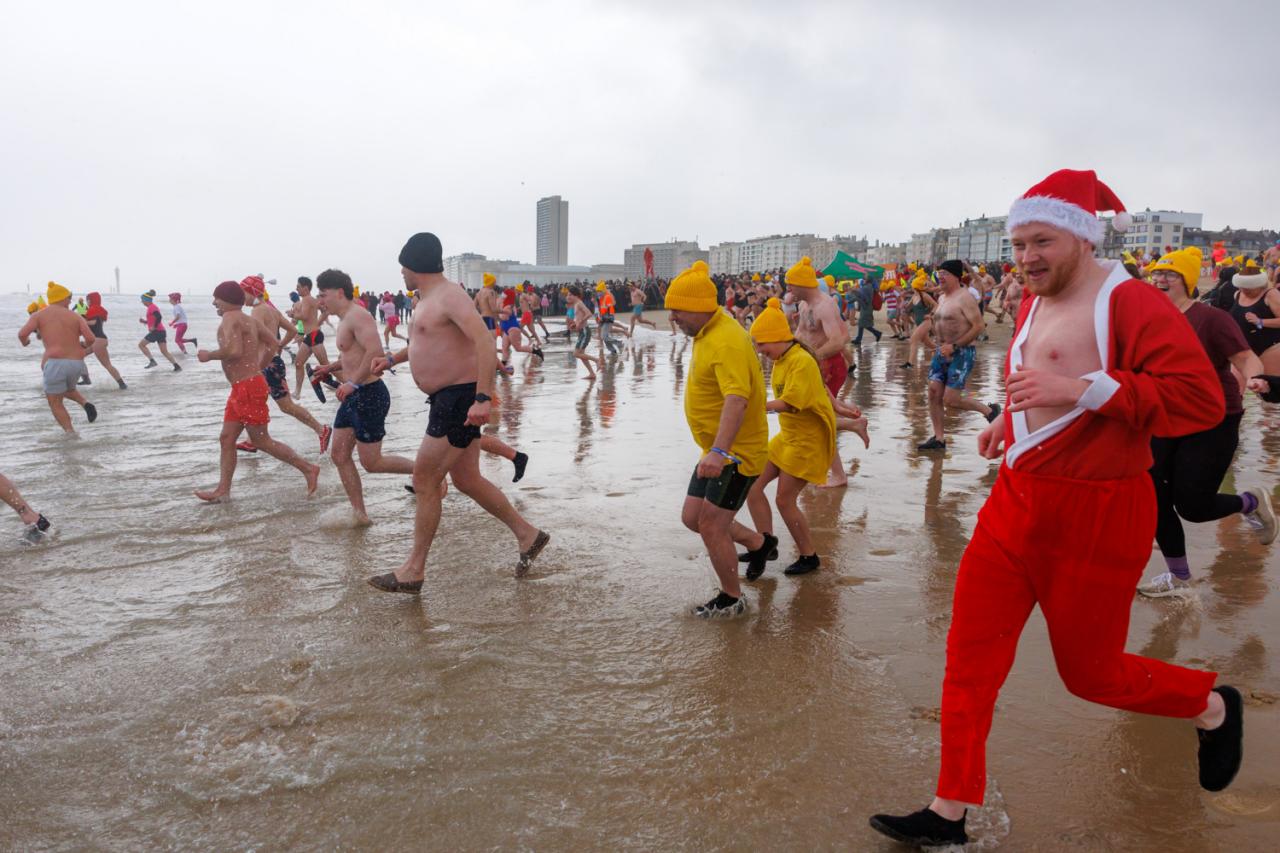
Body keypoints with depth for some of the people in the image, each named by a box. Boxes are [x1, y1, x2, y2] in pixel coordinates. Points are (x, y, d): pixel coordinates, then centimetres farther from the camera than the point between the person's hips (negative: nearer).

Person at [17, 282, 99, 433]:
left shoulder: (39, 315, 5)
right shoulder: (75, 316, 8)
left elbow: (22, 333, -9)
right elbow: (91, 338, -5)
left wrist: (24, 342, 15)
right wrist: (84, 345, 18)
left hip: (55, 363, -3)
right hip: (76, 363, 3)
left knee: (55, 404, 9)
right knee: (67, 390, 32)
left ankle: (71, 434, -8)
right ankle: (86, 404, 2)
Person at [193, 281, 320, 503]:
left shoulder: (230, 318, -14)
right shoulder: (249, 320, 14)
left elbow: (234, 351, -28)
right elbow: (273, 345, 19)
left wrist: (209, 355, -13)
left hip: (248, 387, -10)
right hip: (241, 388, 10)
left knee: (261, 441, -2)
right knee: (226, 438, 10)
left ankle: (308, 469, 3)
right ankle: (223, 489, 13)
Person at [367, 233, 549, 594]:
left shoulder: (449, 296, -15)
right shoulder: (428, 300, 16)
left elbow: (485, 341, -28)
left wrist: (482, 398, -34)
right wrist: (392, 359, 27)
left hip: (460, 398, -10)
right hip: (446, 399, 10)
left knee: (425, 481, -6)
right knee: (467, 481, 13)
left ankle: (413, 572, 4)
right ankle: (528, 535, 24)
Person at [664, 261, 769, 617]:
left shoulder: (727, 341, -25)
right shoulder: (708, 332, 7)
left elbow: (737, 399, -38)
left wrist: (719, 451, -49)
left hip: (737, 452, -10)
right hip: (716, 450, 10)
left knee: (711, 526, -3)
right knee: (692, 517, 14)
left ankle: (732, 599, 17)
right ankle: (758, 543, 32)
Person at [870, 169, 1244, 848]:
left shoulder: (1130, 303, -15)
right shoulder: (1035, 304, 10)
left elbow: (1201, 399, -25)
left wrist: (1078, 389, -30)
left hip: (1092, 517, -7)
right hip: (1015, 502, 7)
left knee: (1090, 671, 11)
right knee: (970, 658, 6)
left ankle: (1214, 708, 43)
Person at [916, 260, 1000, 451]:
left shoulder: (964, 297, -14)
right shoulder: (942, 298, 13)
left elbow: (979, 326, -19)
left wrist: (954, 346, -21)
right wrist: (941, 346, 12)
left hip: (961, 354, -8)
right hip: (942, 352, 8)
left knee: (950, 400, -10)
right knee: (934, 394, 2)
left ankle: (989, 410, 14)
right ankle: (938, 439, 10)